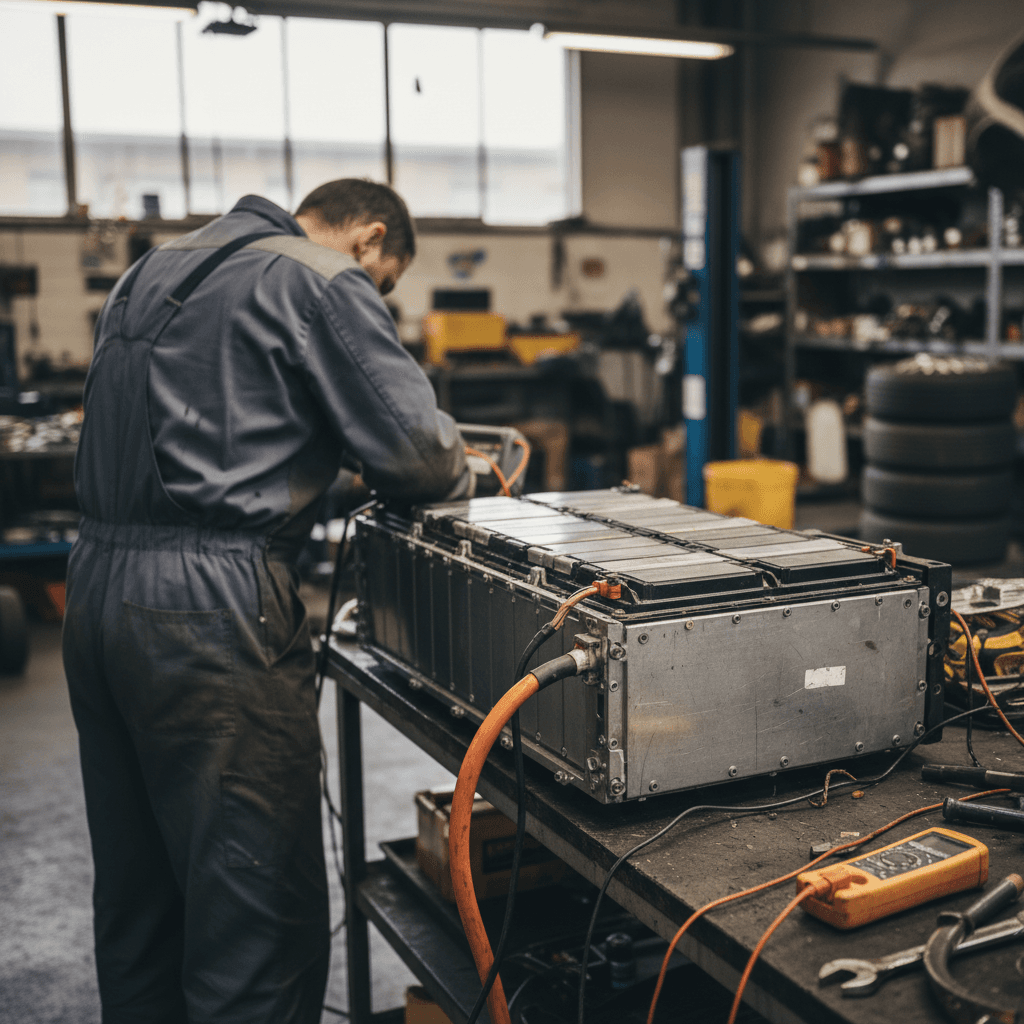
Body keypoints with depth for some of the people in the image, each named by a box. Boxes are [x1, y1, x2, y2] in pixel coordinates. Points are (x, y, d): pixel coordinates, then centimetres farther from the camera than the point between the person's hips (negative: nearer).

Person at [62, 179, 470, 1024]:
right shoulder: (321, 281, -4)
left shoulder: (153, 271, 22)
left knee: (136, 898, 20)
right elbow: (416, 450, -8)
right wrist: (459, 471, 13)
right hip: (210, 606, -9)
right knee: (261, 915, -2)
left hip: (98, 581, 9)